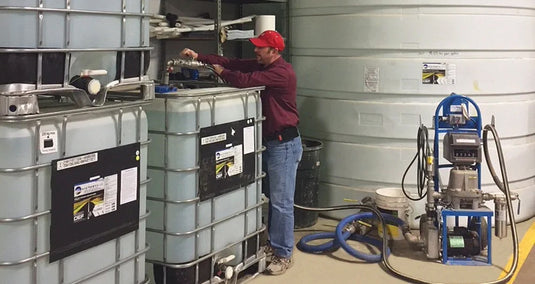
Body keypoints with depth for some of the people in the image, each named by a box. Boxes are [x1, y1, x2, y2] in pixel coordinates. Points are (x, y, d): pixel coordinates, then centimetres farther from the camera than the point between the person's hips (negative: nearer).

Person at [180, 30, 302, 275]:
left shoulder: (281, 72, -20)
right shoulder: (261, 65, 10)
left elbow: (245, 81, -27)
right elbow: (231, 62, 5)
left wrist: (221, 72, -10)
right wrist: (199, 57, -4)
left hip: (284, 144, -9)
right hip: (268, 141, 10)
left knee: (281, 202, -4)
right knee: (270, 198, 17)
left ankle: (284, 255, 4)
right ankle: (273, 243, 29)